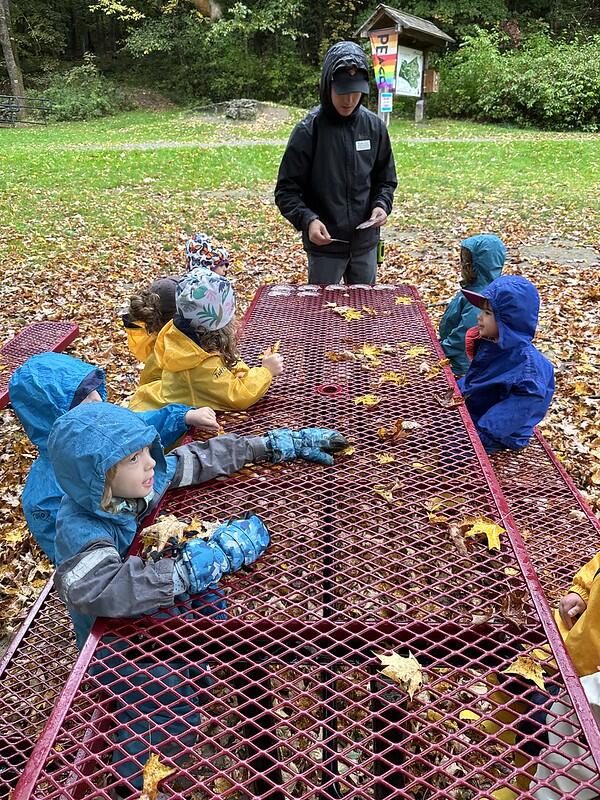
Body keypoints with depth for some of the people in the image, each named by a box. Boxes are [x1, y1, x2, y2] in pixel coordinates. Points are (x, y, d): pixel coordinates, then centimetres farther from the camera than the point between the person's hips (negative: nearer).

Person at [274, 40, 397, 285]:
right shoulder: (308, 129, -11)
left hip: (365, 244, 4)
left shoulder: (374, 126, 0)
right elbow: (286, 189, -9)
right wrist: (307, 220, -26)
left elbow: (386, 180, 10)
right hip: (324, 245, -3)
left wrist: (382, 205, -10)